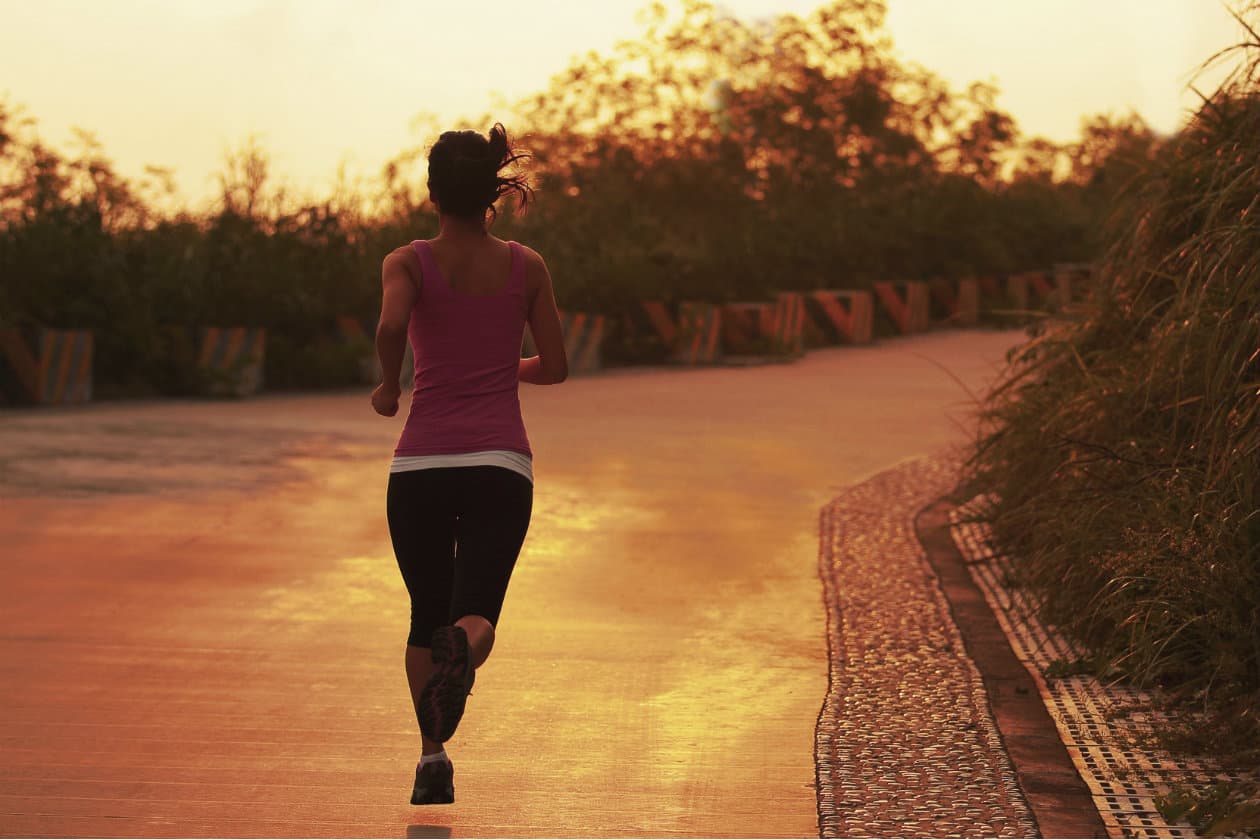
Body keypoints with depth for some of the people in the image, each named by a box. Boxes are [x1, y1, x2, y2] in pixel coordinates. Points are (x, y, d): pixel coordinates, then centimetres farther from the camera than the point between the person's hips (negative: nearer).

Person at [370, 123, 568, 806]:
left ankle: (432, 757, 4)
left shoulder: (409, 262, 1)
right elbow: (554, 366, 10)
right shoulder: (525, 267, 7)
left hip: (420, 464, 0)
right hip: (499, 462, 0)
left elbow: (390, 325, -19)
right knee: (474, 614, -5)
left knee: (426, 617, 16)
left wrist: (389, 386, -1)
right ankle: (461, 652, -42)